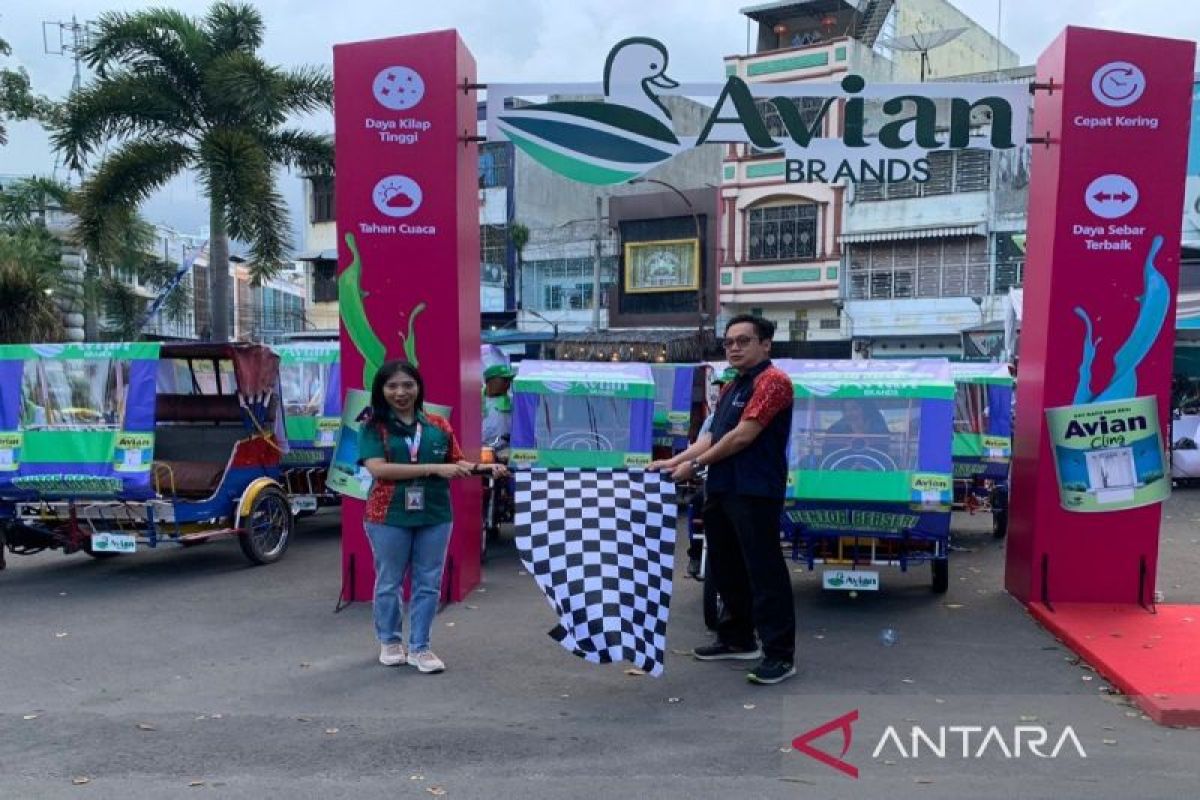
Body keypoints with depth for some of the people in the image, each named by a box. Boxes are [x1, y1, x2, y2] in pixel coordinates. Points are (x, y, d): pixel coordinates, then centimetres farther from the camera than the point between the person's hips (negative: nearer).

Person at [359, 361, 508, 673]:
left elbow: (456, 463, 10)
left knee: (428, 583, 7)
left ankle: (419, 647, 20)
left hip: (434, 515, 3)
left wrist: (485, 467, -11)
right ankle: (390, 642, 30)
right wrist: (433, 468, -22)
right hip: (389, 516, -2)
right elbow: (378, 468, -18)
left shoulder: (438, 425, 5)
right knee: (389, 582, 11)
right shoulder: (374, 427, -4)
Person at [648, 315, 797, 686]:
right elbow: (712, 437, 18)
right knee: (725, 567, 17)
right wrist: (673, 461, 9)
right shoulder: (730, 389, 19)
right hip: (721, 490, 10)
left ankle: (780, 654, 2)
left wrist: (696, 464, -10)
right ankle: (737, 639, 30)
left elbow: (743, 435, -17)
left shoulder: (772, 381, -11)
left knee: (764, 571, -6)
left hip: (755, 492, -10)